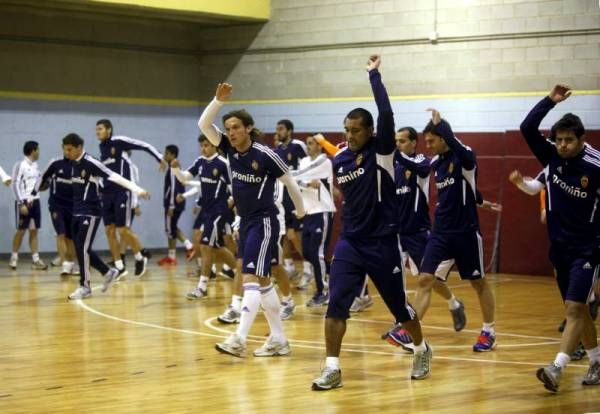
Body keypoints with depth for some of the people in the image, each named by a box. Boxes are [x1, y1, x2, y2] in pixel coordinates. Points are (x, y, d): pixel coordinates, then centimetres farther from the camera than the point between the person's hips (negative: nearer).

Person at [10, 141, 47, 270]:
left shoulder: (35, 165, 13)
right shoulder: (20, 165, -9)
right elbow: (15, 185, -13)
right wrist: (21, 203, -17)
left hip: (34, 201, 7)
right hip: (23, 202, -7)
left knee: (34, 231, 5)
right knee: (21, 231, -1)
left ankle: (35, 260, 5)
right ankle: (14, 258, 11)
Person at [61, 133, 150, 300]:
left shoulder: (91, 163, -17)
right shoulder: (73, 163, 8)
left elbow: (115, 177, -21)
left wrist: (137, 189, -27)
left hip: (90, 213, -8)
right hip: (77, 212, 8)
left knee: (83, 248, -9)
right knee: (81, 249, 9)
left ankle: (85, 286, 1)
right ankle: (109, 272, 25)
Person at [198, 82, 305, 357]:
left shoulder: (265, 155, -15)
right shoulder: (230, 148, 3)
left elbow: (290, 182, -4)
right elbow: (203, 125, -4)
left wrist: (300, 211, 7)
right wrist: (219, 100, -17)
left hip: (264, 222, -8)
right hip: (245, 221, 8)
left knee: (251, 278, -15)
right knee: (262, 281, 10)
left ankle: (239, 340, -23)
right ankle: (278, 340, 17)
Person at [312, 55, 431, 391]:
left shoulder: (382, 151, -10)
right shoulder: (340, 159, 4)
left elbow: (386, 114, -26)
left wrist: (374, 75, -20)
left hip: (383, 243, -4)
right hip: (350, 243, 4)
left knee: (399, 306, 10)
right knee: (336, 303, -10)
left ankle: (422, 351, 36)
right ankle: (332, 369, -5)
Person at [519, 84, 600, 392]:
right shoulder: (552, 157, -4)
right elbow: (527, 129, -10)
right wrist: (550, 101, -17)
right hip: (560, 247, 6)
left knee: (575, 309, -14)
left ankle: (557, 370, -23)